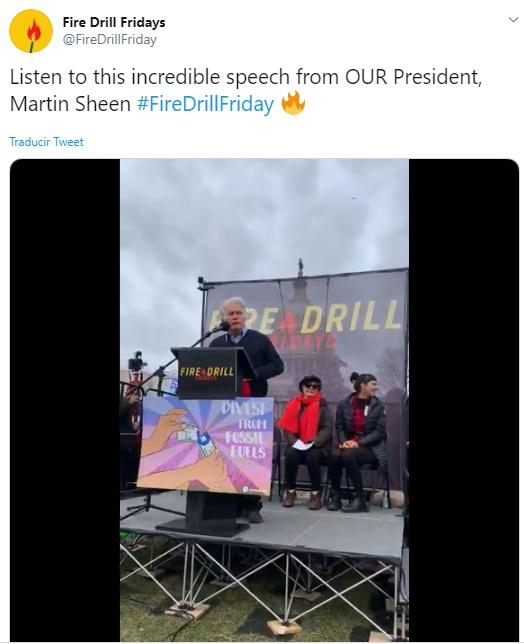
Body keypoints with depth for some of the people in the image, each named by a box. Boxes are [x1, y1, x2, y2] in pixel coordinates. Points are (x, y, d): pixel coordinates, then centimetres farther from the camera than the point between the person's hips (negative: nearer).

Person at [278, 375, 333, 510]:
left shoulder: (322, 405, 1)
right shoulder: (294, 404, 6)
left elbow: (328, 428, -6)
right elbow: (287, 427, 3)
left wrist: (315, 441, -23)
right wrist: (294, 442, -16)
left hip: (317, 446, -2)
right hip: (298, 445, 2)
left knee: (313, 456, -33)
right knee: (291, 454, -29)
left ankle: (316, 494, -15)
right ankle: (290, 492, -10)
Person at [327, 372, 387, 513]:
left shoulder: (379, 405, 0)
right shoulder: (344, 404, 4)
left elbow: (379, 431, -6)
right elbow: (339, 427, 6)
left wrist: (359, 442, -17)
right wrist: (343, 441, -15)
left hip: (371, 447, -2)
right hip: (349, 444, 2)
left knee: (348, 455, -33)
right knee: (335, 455, -31)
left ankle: (360, 500, -22)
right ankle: (335, 496, -13)